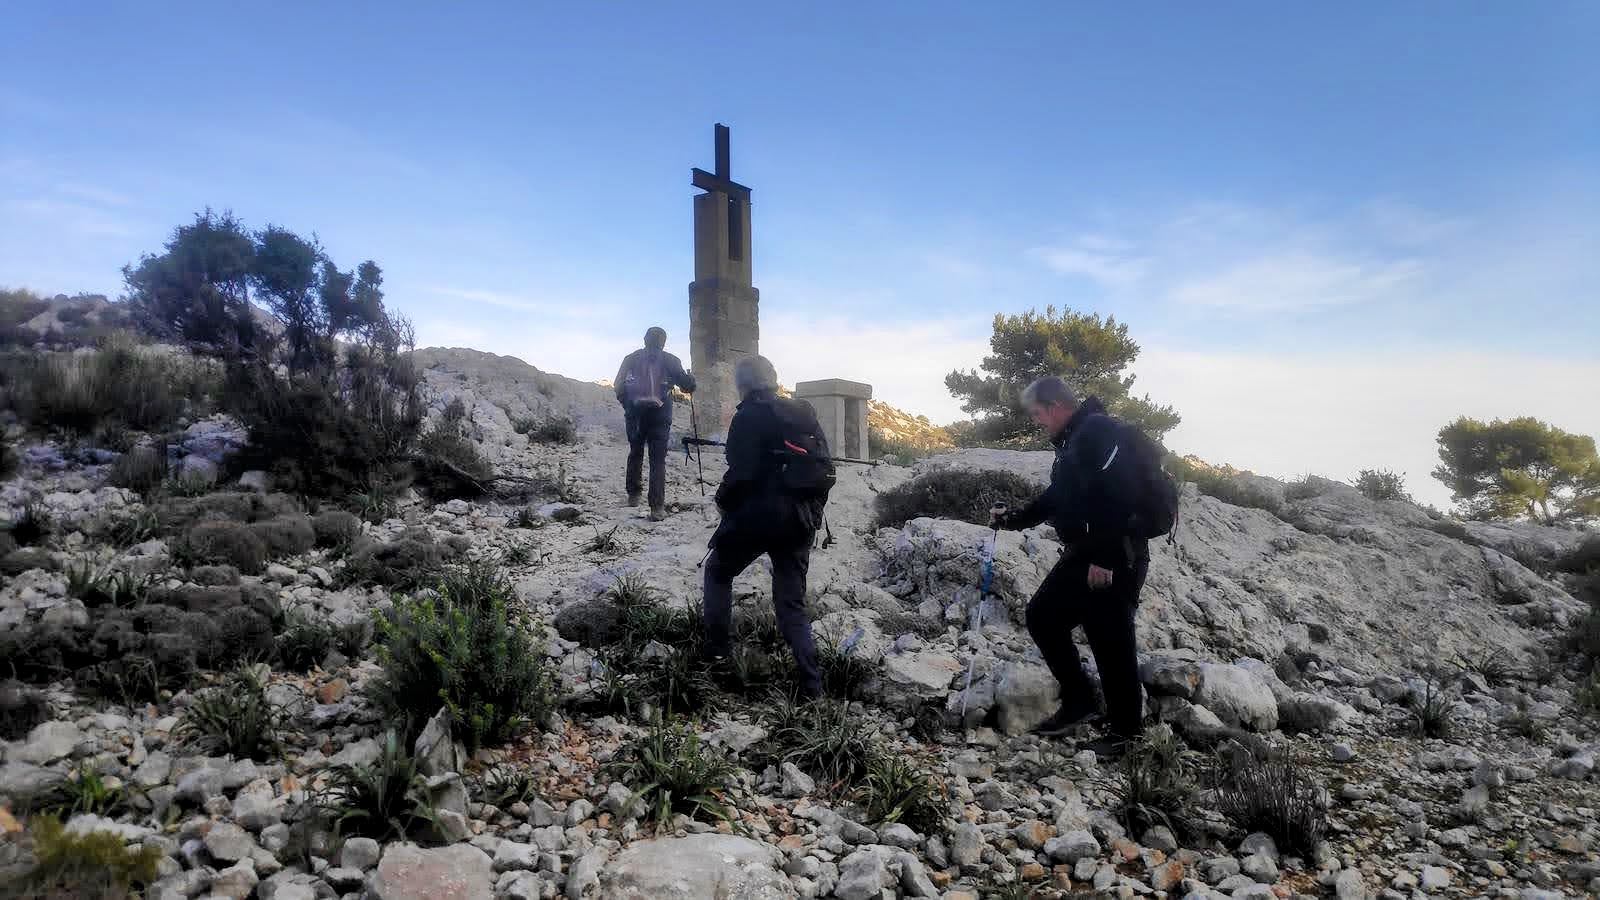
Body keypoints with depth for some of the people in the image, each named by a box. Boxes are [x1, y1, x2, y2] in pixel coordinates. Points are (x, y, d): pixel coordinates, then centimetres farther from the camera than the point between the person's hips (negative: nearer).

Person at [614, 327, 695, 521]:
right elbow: (687, 384, -6)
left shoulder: (631, 359, 6)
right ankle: (657, 508, -9)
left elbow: (619, 386, 3)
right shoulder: (669, 360, -1)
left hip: (635, 415, 2)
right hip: (659, 416, -2)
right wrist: (691, 380, 16)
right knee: (658, 460, -1)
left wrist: (627, 405, 15)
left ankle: (633, 494, 28)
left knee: (635, 454, 23)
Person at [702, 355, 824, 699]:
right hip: (799, 521, 5)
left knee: (718, 572, 23)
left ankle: (717, 649, 19)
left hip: (754, 516, -5)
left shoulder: (748, 416, -10)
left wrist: (723, 501, 1)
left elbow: (742, 472, -17)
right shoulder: (803, 412, 8)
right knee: (792, 603, 11)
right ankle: (811, 685, 3)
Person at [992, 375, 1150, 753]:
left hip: (1115, 557, -10)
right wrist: (1013, 519, 26)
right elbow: (1056, 498, 27)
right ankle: (1078, 700, 22)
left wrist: (1105, 558, -26)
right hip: (1083, 553, 10)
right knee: (1042, 615, 12)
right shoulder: (1072, 441, 17)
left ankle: (1125, 730, 13)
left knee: (1111, 641, -2)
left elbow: (1118, 496, -25)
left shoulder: (1100, 431, -15)